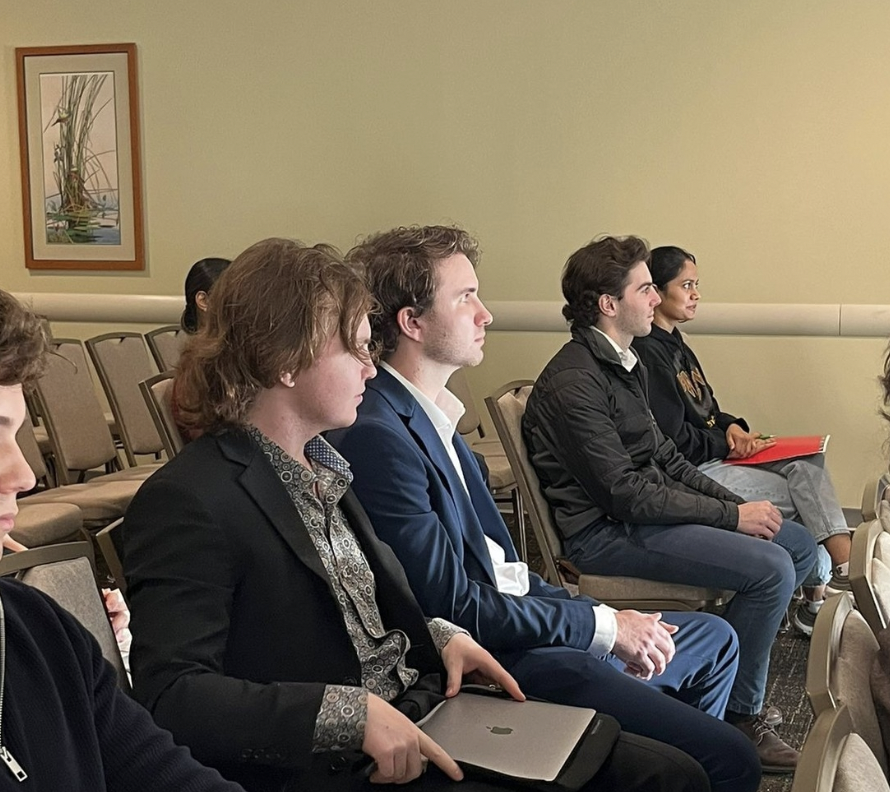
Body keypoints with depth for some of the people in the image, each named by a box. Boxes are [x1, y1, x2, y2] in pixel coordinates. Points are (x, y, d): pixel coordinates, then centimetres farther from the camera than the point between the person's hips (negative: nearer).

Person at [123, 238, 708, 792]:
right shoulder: (187, 503, -16)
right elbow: (171, 696, -24)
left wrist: (441, 637, 5)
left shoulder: (321, 465, 14)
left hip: (421, 722, 9)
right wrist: (353, 713, -26)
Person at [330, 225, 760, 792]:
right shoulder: (378, 436, -21)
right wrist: (602, 626, -13)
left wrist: (610, 624, 2)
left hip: (512, 614, 10)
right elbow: (456, 608, -21)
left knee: (715, 639, 23)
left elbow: (495, 562, 12)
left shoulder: (432, 415, 9)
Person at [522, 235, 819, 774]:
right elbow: (625, 493, -23)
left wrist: (736, 502, 2)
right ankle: (740, 716, -2)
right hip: (605, 532, -10)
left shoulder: (624, 363, 12)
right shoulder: (574, 382, -20)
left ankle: (731, 670, 15)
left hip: (644, 508, 10)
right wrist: (732, 516, -16)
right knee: (771, 569, -20)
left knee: (800, 544, 7)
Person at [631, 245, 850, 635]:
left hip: (715, 454, 9)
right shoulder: (646, 353, -17)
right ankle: (818, 593, 4)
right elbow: (672, 441, -20)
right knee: (797, 498, -12)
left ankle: (845, 566, -19)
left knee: (807, 464, -10)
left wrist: (731, 427, 0)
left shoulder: (672, 342, 15)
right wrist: (728, 444, -8)